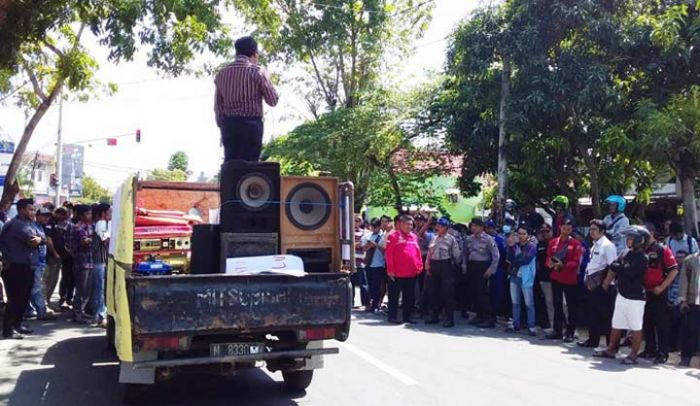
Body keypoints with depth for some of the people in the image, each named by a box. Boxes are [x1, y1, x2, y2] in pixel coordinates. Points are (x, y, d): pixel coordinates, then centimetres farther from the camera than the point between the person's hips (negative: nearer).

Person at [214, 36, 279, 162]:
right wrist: (266, 79, 12)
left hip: (228, 124, 5)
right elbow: (273, 101, 0)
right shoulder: (257, 71, -5)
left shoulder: (222, 73, 10)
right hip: (251, 124, -5)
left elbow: (218, 105, 12)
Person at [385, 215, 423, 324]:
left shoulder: (414, 237, 10)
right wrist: (390, 269, -13)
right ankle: (392, 316, 12)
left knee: (410, 296, 11)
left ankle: (408, 316, 20)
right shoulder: (394, 236, -6)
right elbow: (389, 254, -9)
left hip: (412, 273, 5)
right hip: (397, 273, -5)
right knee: (394, 295, 4)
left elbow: (418, 253, 13)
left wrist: (419, 266, 6)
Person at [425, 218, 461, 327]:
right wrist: (428, 265, 10)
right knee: (435, 292, 12)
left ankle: (449, 318, -1)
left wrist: (452, 265, 3)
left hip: (446, 266, -6)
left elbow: (457, 255, -5)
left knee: (447, 293, -6)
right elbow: (429, 253, 15)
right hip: (434, 266, 7)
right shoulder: (434, 238, 12)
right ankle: (434, 316, 21)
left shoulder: (451, 239, -7)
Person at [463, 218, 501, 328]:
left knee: (482, 292, -10)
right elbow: (465, 254, 18)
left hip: (482, 267, -6)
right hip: (471, 267, 6)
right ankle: (479, 315, 21)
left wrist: (491, 269, -12)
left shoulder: (488, 239, -8)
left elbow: (496, 255, -9)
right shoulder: (469, 239, 9)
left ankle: (489, 318, -4)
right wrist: (464, 266, 7)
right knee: (473, 292, 8)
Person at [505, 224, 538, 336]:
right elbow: (510, 259, -4)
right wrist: (510, 246, -16)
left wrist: (513, 263, -6)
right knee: (515, 302, 14)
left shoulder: (532, 246, -7)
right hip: (514, 276, 6)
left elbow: (526, 260, -18)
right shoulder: (515, 245, 8)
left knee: (529, 304, -2)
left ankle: (531, 327, 3)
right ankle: (515, 324, 23)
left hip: (525, 278, -5)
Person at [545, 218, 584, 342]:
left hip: (570, 279, -3)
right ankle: (557, 331, 17)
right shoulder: (553, 242, 7)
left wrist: (563, 265, -24)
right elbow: (548, 259, 9)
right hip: (556, 278, 3)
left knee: (572, 306, 1)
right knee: (557, 305, 10)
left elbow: (576, 262, -9)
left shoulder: (576, 244, -3)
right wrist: (550, 264, -14)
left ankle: (570, 333, 8)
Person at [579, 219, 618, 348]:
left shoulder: (607, 245, -13)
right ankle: (593, 340, 28)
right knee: (592, 314, 16)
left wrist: (604, 283, -17)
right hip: (592, 285, 9)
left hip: (602, 286, -9)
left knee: (605, 316, -3)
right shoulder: (594, 245, 14)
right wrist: (588, 279, 13)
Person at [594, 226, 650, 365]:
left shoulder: (643, 259, -16)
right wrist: (607, 281, 3)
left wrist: (617, 268, -10)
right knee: (616, 325, 15)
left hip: (635, 298, -8)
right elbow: (614, 268, 10)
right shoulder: (626, 253, 7)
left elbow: (628, 273, -25)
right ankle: (610, 350, 24)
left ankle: (633, 355, 11)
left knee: (636, 328, 3)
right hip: (621, 295, 8)